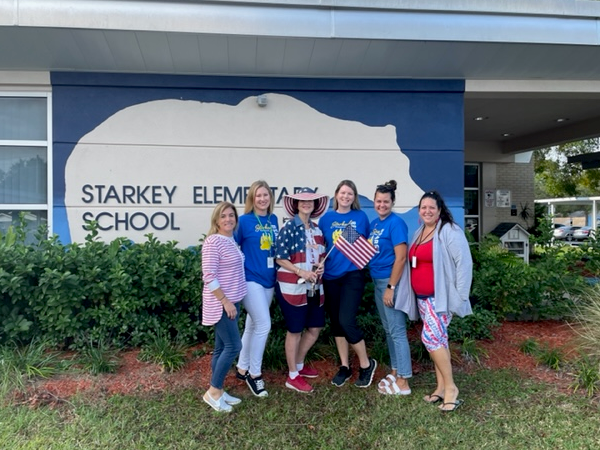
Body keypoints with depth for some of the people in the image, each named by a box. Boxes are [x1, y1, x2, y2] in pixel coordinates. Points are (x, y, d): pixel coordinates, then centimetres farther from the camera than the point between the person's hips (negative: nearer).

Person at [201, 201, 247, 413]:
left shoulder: (231, 240, 11)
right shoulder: (213, 241, -16)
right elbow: (209, 276, -21)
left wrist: (232, 301, 16)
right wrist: (225, 302, -19)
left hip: (231, 301, 9)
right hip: (220, 303, -9)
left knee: (222, 348, 14)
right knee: (233, 346, -5)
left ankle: (218, 390, 24)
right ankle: (213, 391, 9)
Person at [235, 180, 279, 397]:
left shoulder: (274, 220, 6)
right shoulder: (244, 221, -10)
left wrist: (276, 271, 8)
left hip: (268, 279, 6)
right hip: (250, 279, -6)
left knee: (252, 325, 15)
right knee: (264, 325, -9)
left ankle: (242, 369, 29)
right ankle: (254, 374, 8)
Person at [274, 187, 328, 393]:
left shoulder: (317, 229, 10)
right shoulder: (289, 227, -10)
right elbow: (280, 258, -13)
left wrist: (321, 267, -3)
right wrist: (301, 272, -22)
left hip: (314, 286, 7)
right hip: (292, 286, -7)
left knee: (315, 327, 14)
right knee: (295, 330, 3)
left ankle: (299, 365, 34)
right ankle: (293, 376, 18)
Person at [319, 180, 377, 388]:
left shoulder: (360, 217, 2)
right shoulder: (326, 218, 6)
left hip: (353, 275, -3)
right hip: (330, 276, 4)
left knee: (346, 321, -11)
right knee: (336, 322, 10)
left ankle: (366, 364, 11)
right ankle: (344, 366, 26)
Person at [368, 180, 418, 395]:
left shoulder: (396, 223, -15)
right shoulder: (374, 223, 10)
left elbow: (401, 258, -20)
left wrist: (391, 287, -20)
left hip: (392, 281, -9)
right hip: (378, 281, 9)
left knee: (397, 331, -2)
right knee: (388, 330, 16)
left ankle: (403, 382, 7)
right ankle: (395, 372, 29)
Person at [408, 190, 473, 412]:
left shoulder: (449, 231, -12)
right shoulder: (419, 233, 13)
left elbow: (464, 263, -16)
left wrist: (460, 295, -17)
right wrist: (418, 295, 12)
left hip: (441, 296, -8)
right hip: (422, 297, 8)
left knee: (431, 337, -13)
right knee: (437, 339, 12)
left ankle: (450, 388, 1)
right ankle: (441, 387, 21)